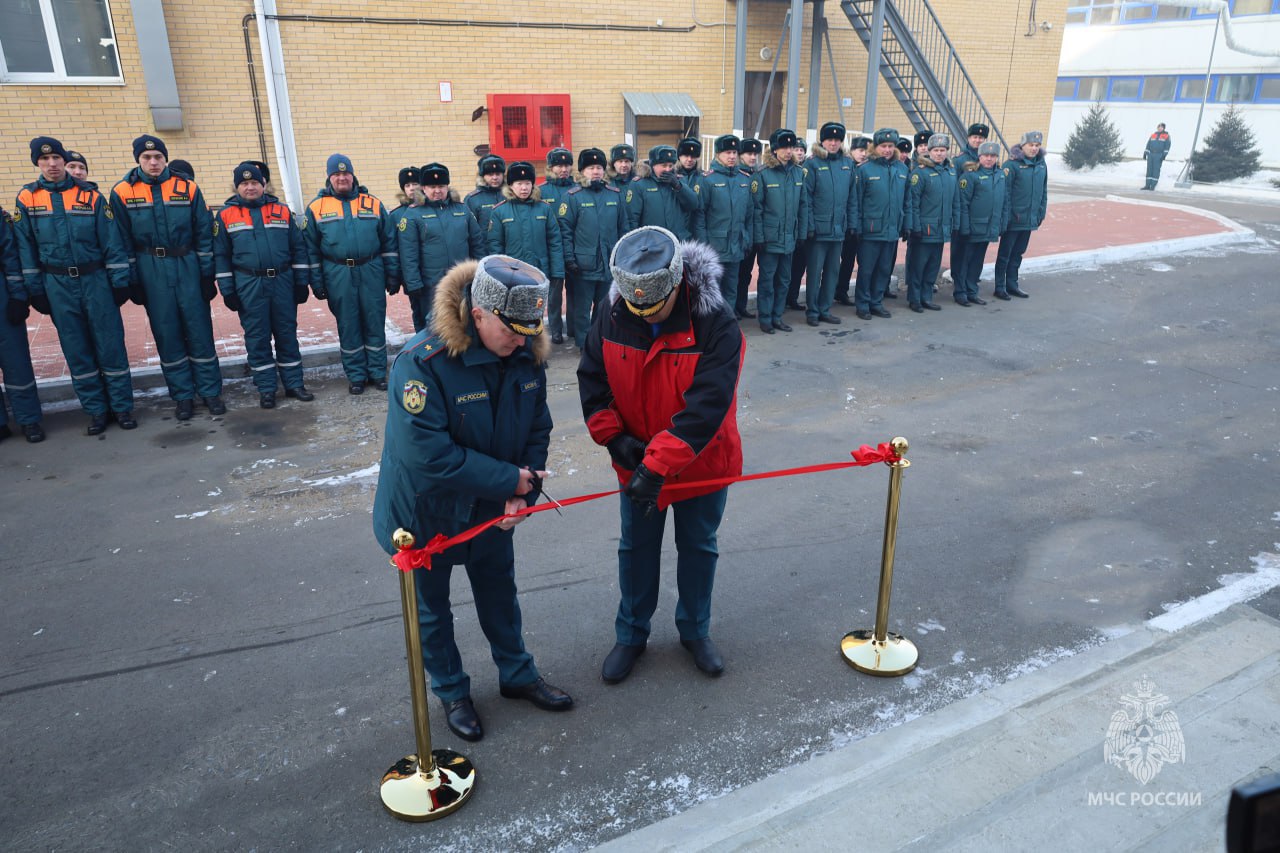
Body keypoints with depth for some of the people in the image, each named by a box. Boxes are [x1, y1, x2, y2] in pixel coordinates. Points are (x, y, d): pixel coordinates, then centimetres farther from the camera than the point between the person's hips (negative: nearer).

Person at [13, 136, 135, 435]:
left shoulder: (91, 195, -1)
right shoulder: (27, 199, 2)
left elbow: (111, 241, 0)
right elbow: (26, 248, 5)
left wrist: (120, 281, -4)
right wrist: (34, 290, 3)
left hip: (96, 280, -1)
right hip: (57, 286, 1)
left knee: (111, 346, 2)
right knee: (77, 351, 7)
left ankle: (122, 407, 12)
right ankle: (95, 411, 16)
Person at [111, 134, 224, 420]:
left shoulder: (187, 188, 1)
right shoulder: (123, 192, 0)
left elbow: (204, 234, 3)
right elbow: (124, 241, 2)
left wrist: (207, 274, 0)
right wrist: (132, 280, -1)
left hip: (187, 265, 0)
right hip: (151, 270, 0)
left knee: (199, 329, 2)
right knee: (166, 332, 4)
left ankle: (210, 391, 12)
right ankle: (182, 395, 13)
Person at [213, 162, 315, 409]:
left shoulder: (282, 211, 6)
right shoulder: (226, 215, 3)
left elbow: (298, 248, 8)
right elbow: (221, 255, 4)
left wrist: (301, 282, 4)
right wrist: (228, 290, -1)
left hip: (282, 282, 1)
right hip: (249, 286, -1)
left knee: (287, 333, 7)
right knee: (257, 337, 4)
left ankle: (294, 383, 16)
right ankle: (266, 389, 13)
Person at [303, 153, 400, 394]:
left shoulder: (373, 204, 6)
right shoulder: (317, 208, 3)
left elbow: (389, 243, 8)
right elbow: (311, 249, 5)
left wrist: (393, 275, 4)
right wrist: (317, 282, 1)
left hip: (371, 272, 1)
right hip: (338, 275, 0)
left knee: (375, 322, 5)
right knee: (347, 325, 6)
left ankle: (378, 371, 17)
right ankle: (355, 375, 17)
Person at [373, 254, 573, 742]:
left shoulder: (527, 355, -13)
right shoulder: (422, 362, -31)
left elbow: (537, 430, -3)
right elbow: (429, 455, -34)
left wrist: (521, 495, -18)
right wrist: (511, 479, -28)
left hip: (493, 507, 5)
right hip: (425, 511, -4)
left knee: (499, 591, 22)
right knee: (431, 607, 16)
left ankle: (516, 675, 45)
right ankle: (451, 692, 39)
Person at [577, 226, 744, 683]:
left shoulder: (716, 324, -26)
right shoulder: (612, 319, -14)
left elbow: (706, 406, -31)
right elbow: (592, 381, -2)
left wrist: (658, 466, -35)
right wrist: (613, 437, -16)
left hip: (702, 465, -2)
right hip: (637, 465, 3)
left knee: (698, 547, 17)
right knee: (636, 549, 17)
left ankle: (695, 630, 41)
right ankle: (630, 635, 38)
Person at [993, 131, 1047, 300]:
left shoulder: (1041, 165, 8)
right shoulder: (1012, 164, -12)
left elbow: (1044, 191, 14)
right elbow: (1005, 191, -14)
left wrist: (1041, 213, 11)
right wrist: (1007, 214, -16)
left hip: (1030, 219, 6)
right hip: (1013, 219, -6)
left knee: (1018, 253, 16)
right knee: (1004, 253, 3)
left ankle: (1012, 284, 26)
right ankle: (1000, 287, 11)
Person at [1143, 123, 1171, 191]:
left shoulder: (1166, 136, 4)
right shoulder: (1153, 135, 16)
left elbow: (1167, 146, -3)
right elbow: (1148, 145, 18)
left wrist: (1164, 155, -12)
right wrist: (1145, 153, 10)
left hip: (1159, 156, -4)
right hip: (1150, 154, 4)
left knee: (1156, 169, -6)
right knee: (1149, 169, 2)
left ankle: (1153, 186, -7)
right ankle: (1147, 185, 4)